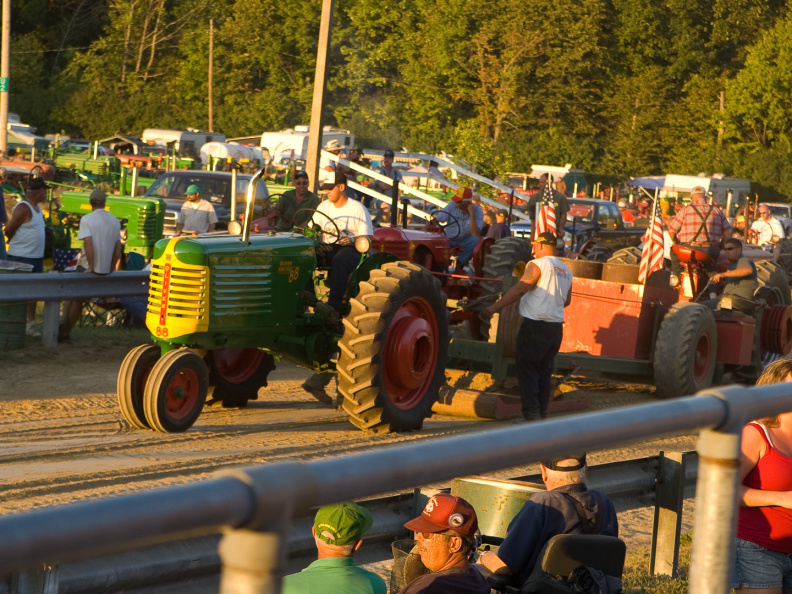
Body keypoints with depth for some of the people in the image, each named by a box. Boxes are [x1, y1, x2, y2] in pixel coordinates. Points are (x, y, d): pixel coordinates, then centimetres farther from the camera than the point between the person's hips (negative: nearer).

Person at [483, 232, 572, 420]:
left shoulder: (537, 265, -10)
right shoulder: (566, 271, 13)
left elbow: (519, 289, -18)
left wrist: (495, 307, -16)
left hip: (535, 326, -7)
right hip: (556, 328, 7)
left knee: (527, 371, -2)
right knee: (545, 372, 13)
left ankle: (531, 416, -7)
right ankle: (542, 414, 14)